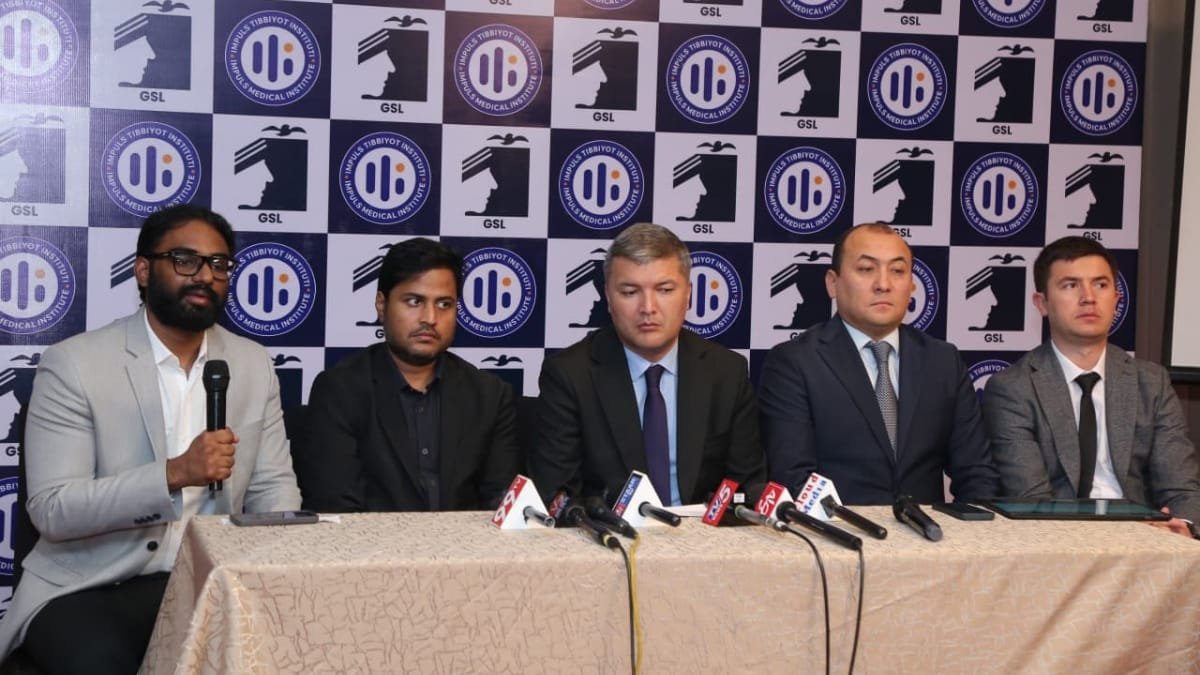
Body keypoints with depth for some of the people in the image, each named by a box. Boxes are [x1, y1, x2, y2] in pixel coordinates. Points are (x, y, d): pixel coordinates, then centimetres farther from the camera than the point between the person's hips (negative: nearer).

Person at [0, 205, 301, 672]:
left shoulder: (254, 365, 7)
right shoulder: (72, 364, -7)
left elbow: (272, 487, 9)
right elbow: (51, 510, -13)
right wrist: (175, 474, -26)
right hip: (85, 588, -4)